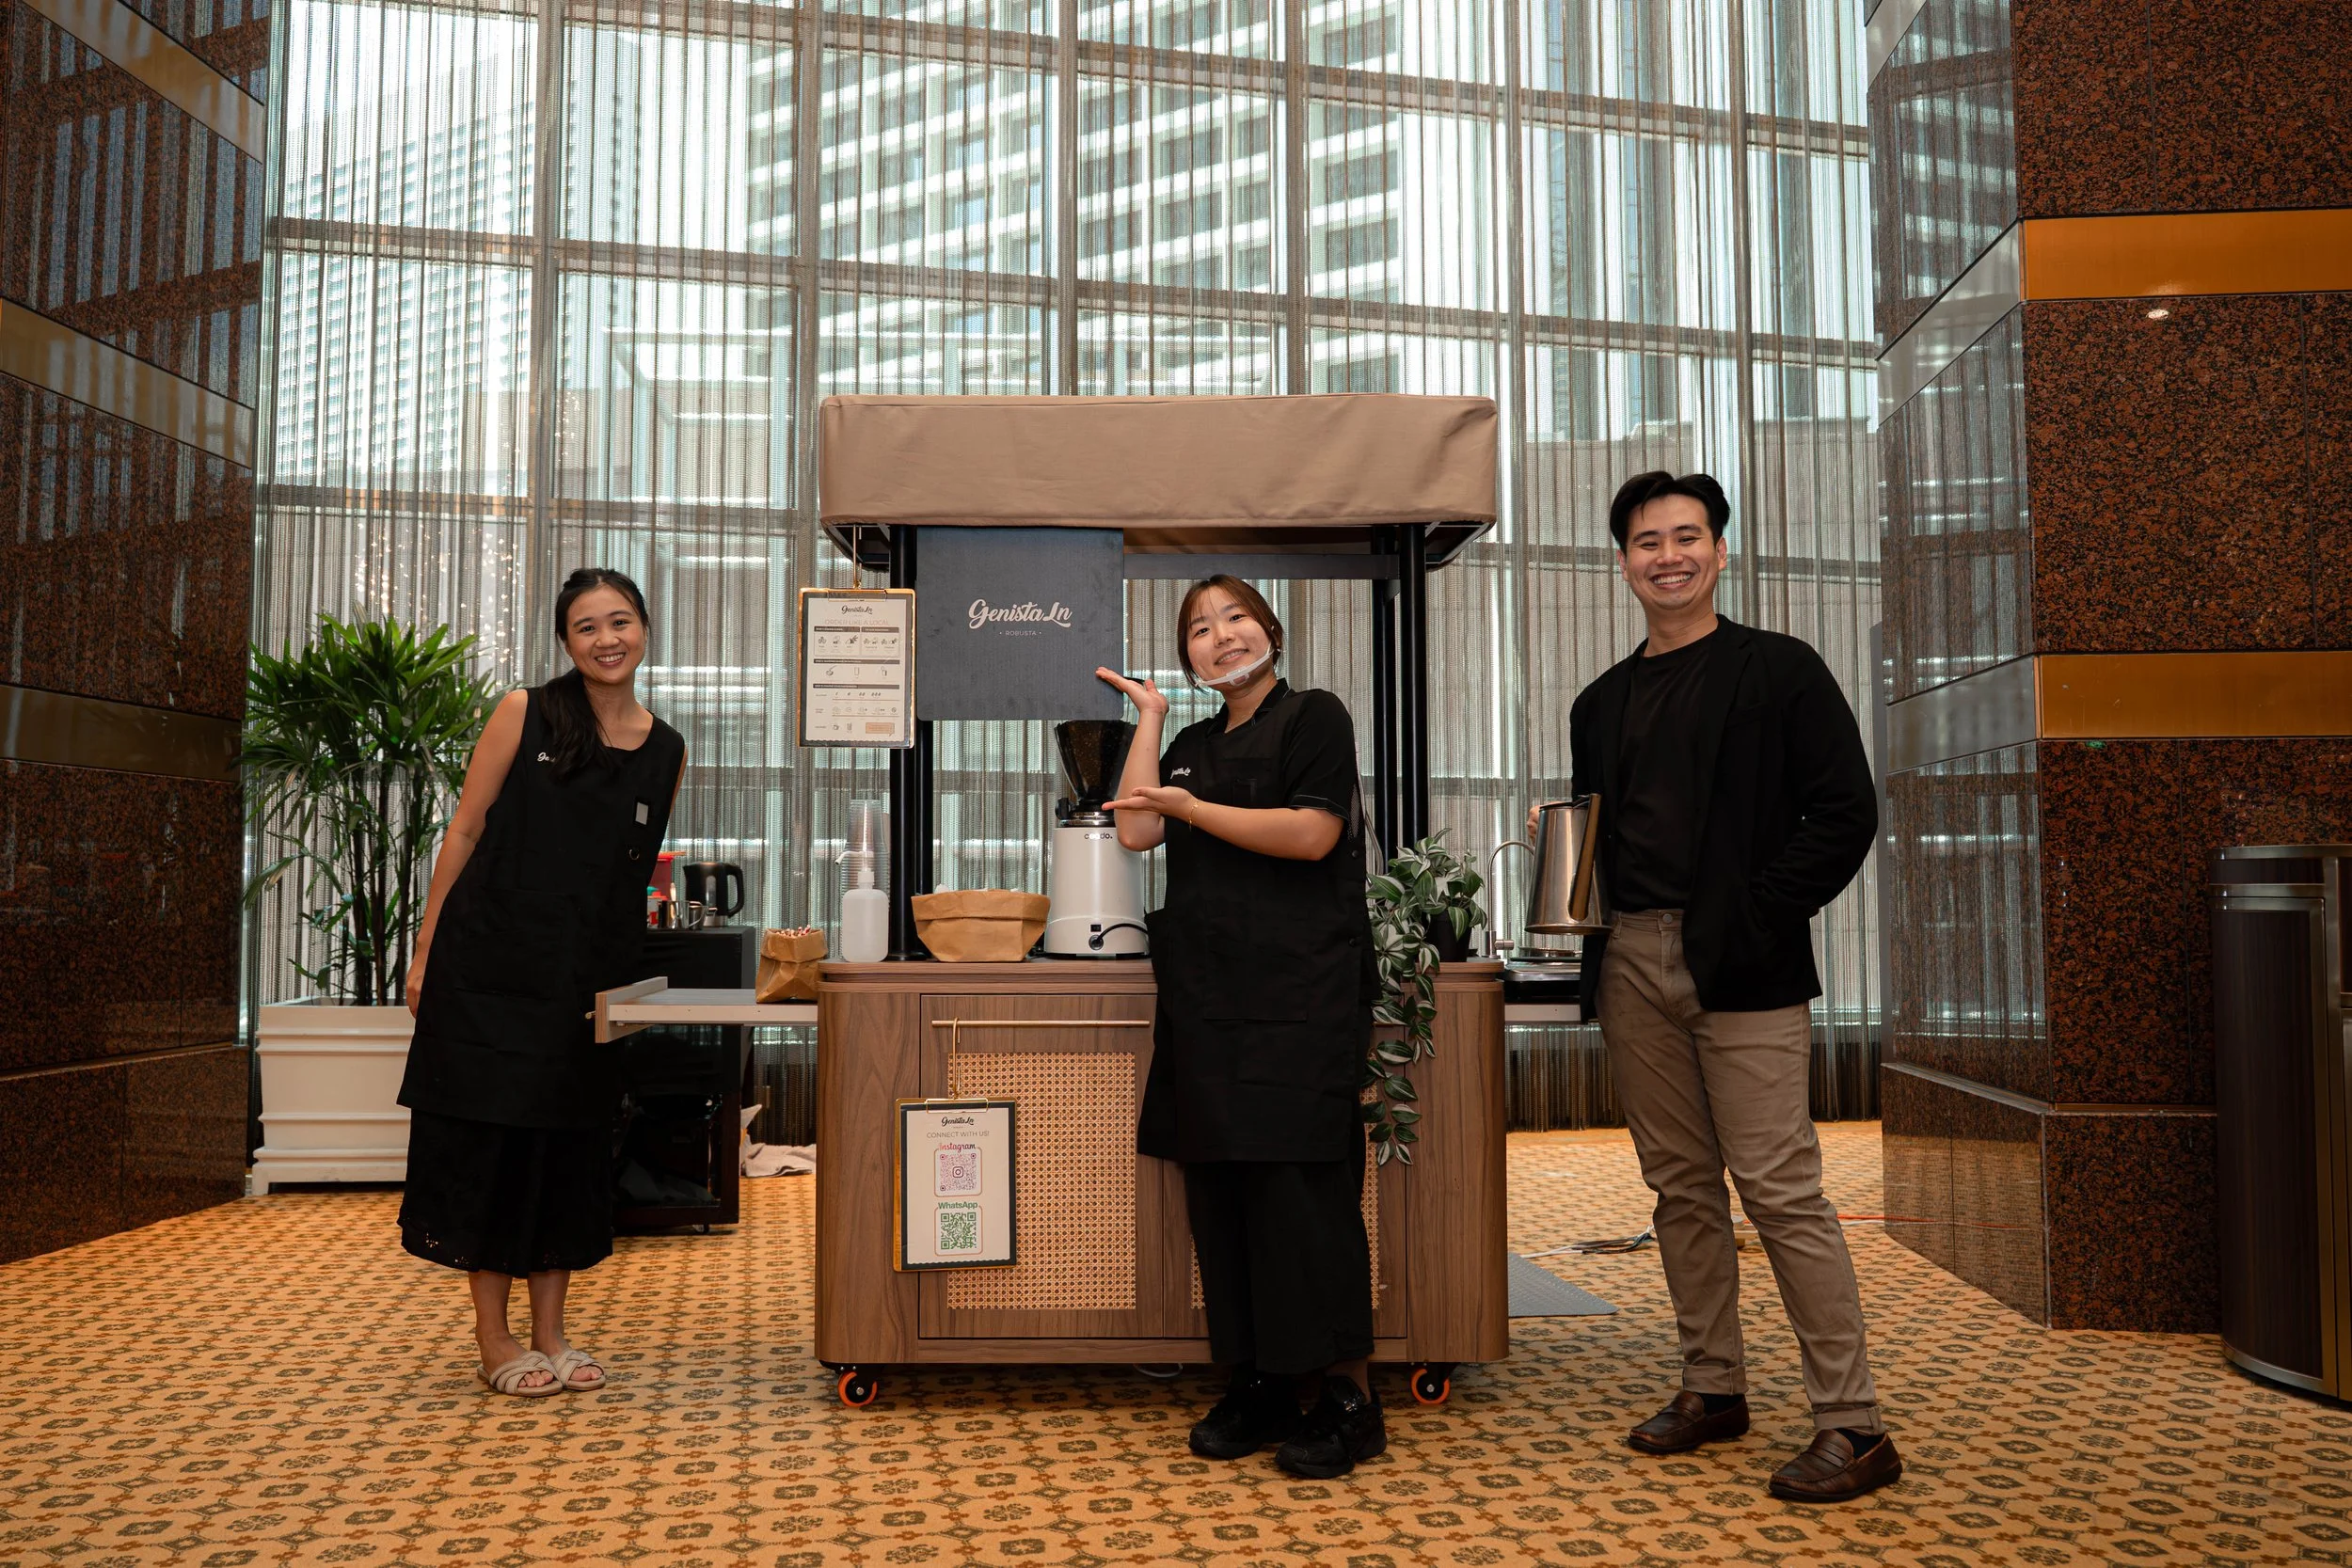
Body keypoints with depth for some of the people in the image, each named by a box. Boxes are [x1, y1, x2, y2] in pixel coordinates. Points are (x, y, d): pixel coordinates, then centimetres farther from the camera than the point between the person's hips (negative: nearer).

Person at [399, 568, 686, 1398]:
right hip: (489, 966, -3)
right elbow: (464, 832, -1)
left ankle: (549, 1334, 21)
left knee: (571, 1148, 8)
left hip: (586, 983, 3)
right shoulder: (525, 713, -2)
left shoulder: (666, 752, 7)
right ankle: (494, 1341, 14)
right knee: (489, 1139, 1)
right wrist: (425, 950, -3)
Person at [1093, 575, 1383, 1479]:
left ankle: (1346, 1396, 3)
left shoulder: (1314, 718, 2)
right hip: (1207, 993, 7)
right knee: (1220, 1191, 6)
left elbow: (1312, 833, -11)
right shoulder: (1195, 746, 21)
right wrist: (1148, 716, 12)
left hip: (1299, 992, -7)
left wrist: (1188, 807, -8)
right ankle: (1257, 1384, 16)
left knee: (1302, 1187, -7)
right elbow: (1136, 830, 8)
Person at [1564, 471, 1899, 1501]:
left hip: (1742, 970, -5)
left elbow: (1844, 815, -4)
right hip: (1631, 967, 5)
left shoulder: (1779, 671, 2)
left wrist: (1755, 922, -12)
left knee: (1780, 1191, -7)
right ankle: (1713, 1388, 22)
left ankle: (1853, 1426, 2)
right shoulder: (1602, 703, 17)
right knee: (1681, 1186, 10)